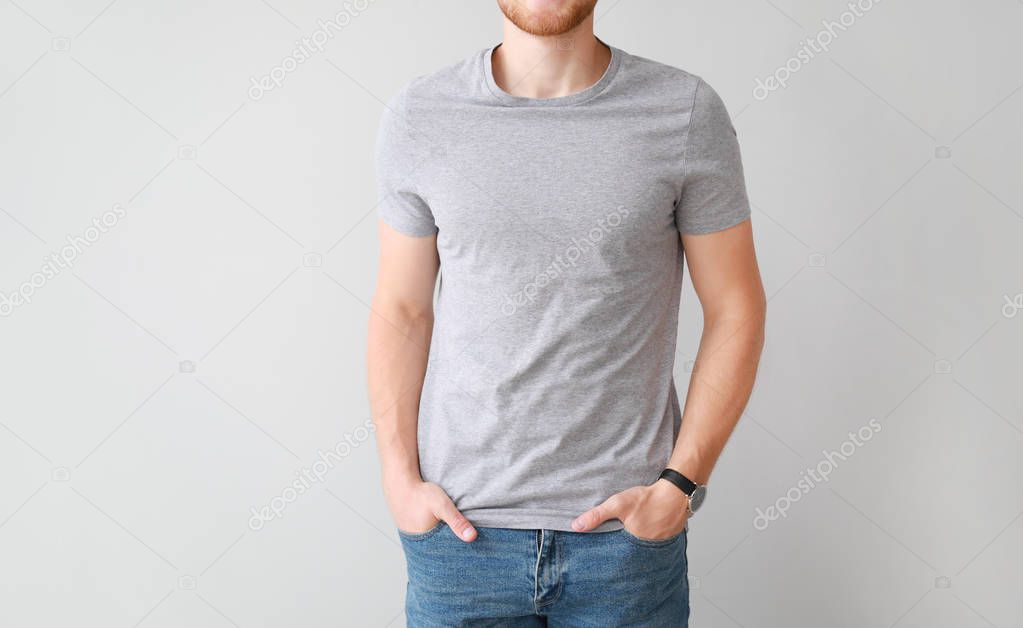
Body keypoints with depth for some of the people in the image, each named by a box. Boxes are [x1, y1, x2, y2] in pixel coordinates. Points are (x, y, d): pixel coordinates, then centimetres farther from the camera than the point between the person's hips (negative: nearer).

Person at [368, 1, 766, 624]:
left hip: (627, 526, -1)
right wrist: (400, 479, -2)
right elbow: (401, 311, 5)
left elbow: (736, 311, -2)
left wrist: (678, 485, -7)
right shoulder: (418, 116, -1)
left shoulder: (687, 111, -6)